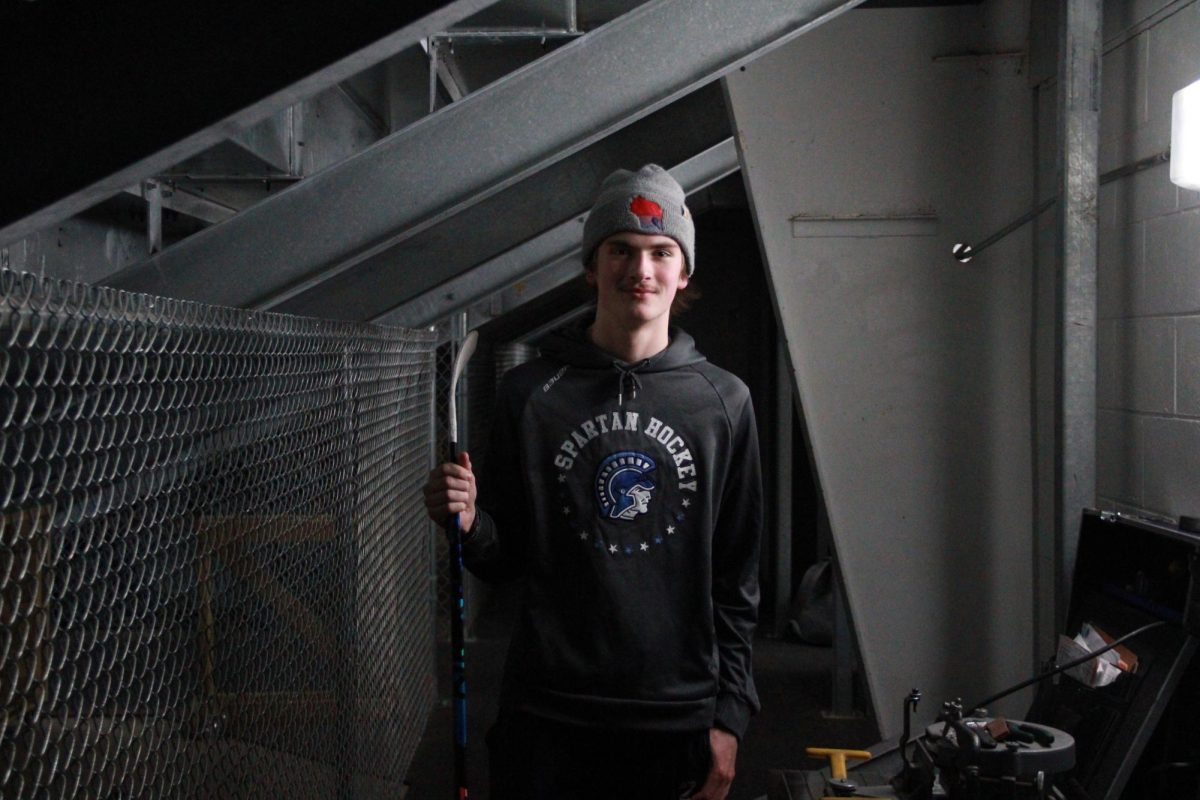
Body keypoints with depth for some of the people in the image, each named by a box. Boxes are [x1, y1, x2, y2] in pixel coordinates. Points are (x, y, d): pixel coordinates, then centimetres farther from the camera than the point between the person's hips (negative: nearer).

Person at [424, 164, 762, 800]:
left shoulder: (723, 402, 3)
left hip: (678, 718, 1)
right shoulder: (530, 393, 1)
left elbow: (737, 576, 5)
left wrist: (729, 713, 1)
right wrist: (469, 524, -15)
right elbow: (504, 559, 7)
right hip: (547, 718, 0)